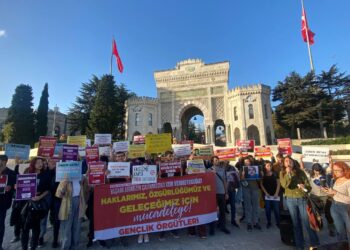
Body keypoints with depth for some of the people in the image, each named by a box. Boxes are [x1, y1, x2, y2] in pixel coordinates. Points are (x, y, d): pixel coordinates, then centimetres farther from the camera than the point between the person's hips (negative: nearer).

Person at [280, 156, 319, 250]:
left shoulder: (300, 172, -4)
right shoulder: (282, 173, -3)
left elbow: (308, 186, -4)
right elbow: (284, 185, -18)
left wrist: (305, 187, -26)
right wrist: (288, 173, -24)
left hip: (302, 199, -1)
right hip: (290, 200, 1)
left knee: (307, 221, 3)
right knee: (296, 223, 13)